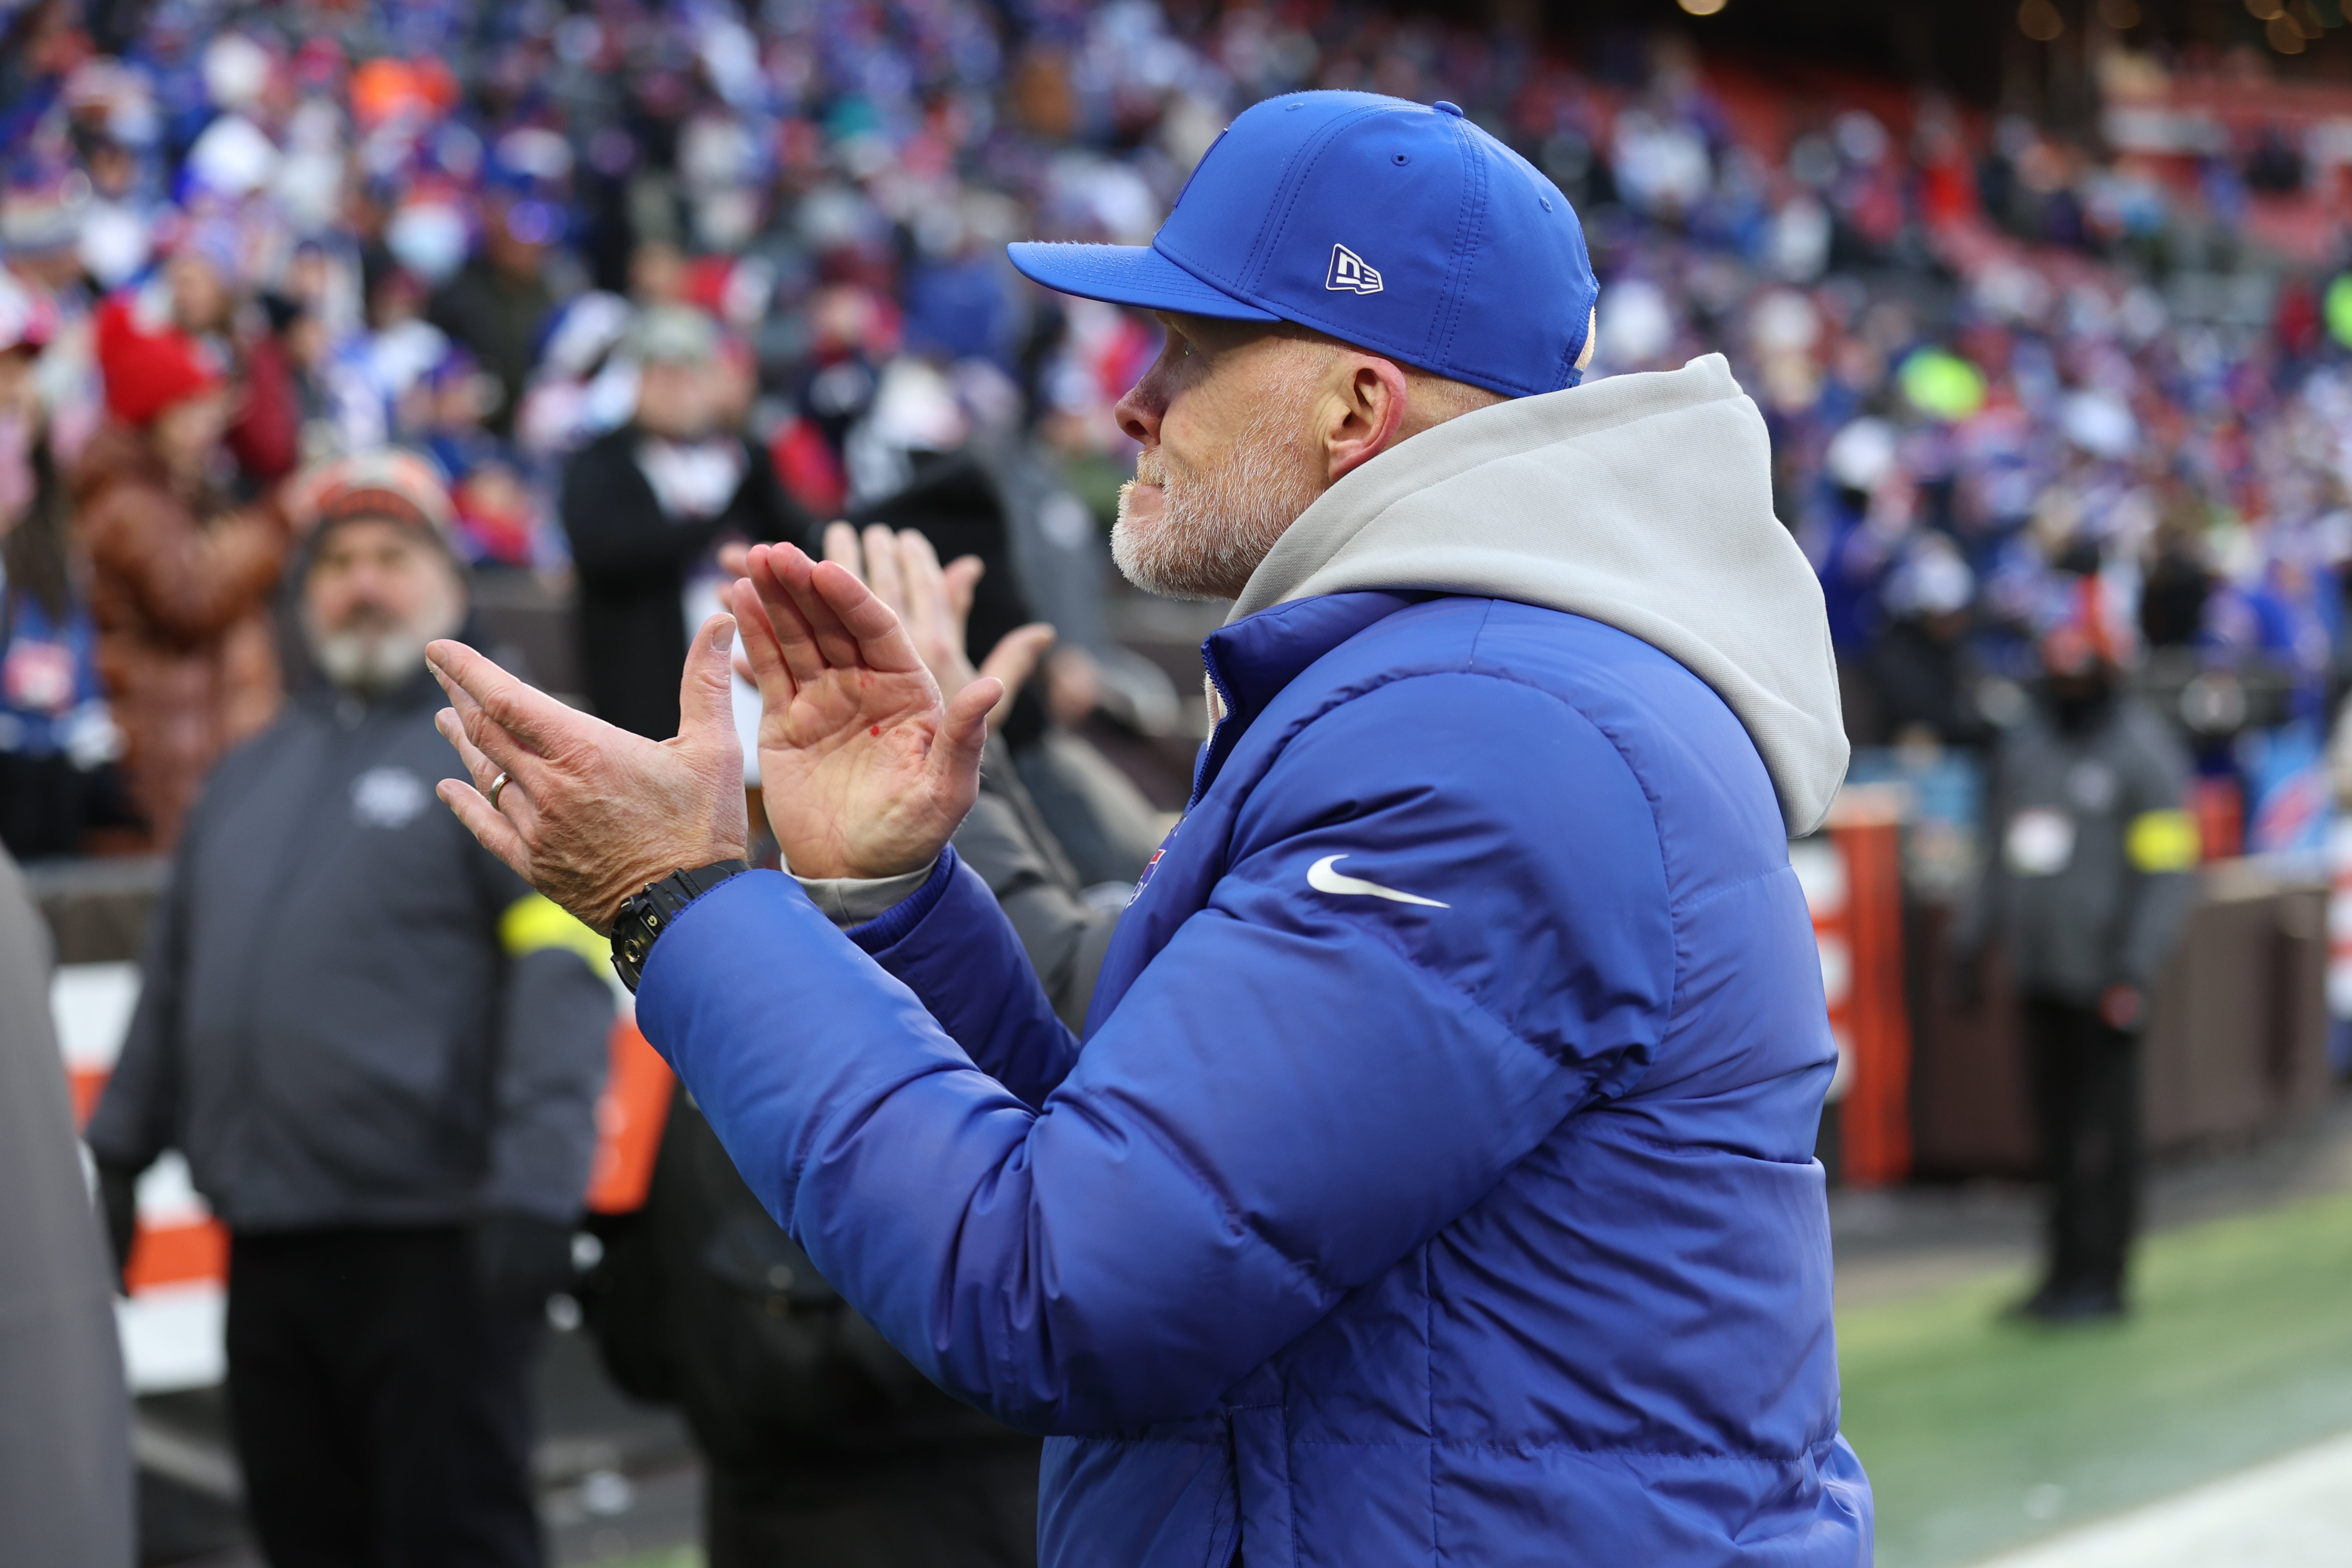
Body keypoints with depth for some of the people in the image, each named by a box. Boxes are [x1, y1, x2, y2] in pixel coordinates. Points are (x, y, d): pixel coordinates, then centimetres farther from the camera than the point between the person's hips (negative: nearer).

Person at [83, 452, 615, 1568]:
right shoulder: (251, 774, 19)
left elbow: (562, 986, -13)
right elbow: (174, 980, 25)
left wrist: (537, 1191, -21)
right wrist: (118, 1153, 21)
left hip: (433, 1249, -7)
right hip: (270, 1251, 7)